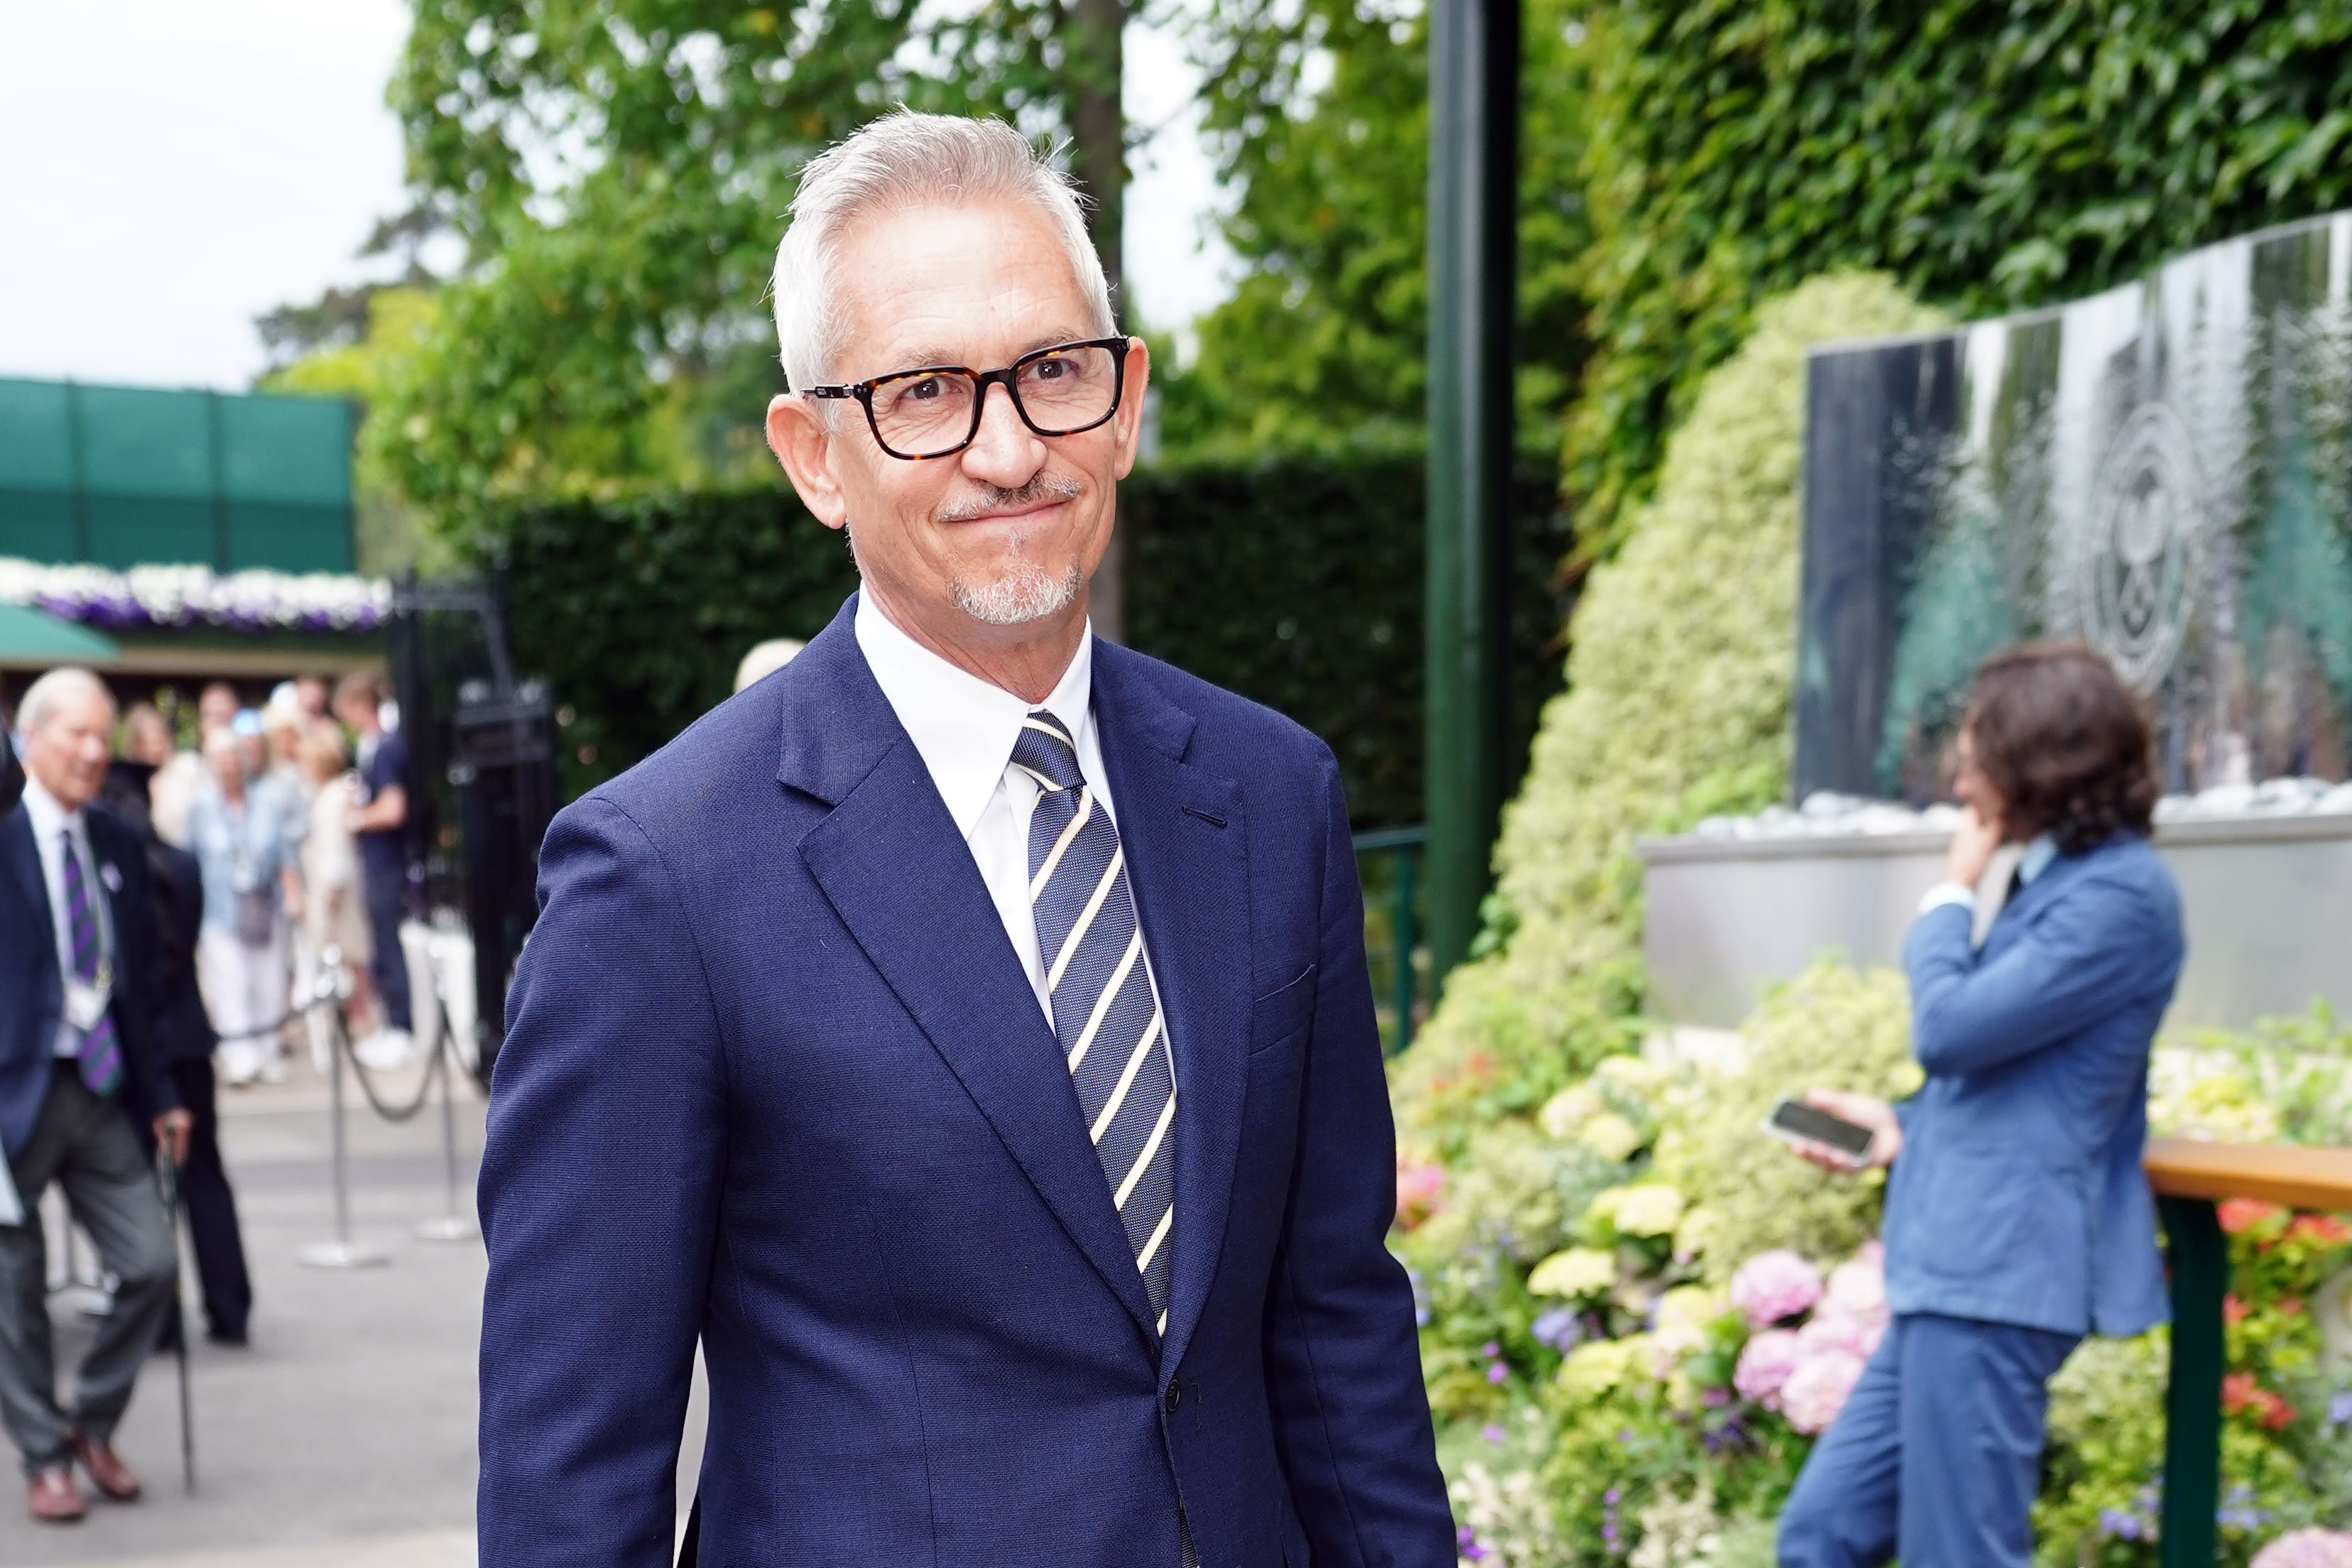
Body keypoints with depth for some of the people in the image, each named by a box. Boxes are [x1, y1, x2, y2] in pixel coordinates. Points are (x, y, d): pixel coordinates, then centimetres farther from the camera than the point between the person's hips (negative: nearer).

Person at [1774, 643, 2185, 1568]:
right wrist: (1907, 1123, 11)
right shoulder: (2059, 878, 16)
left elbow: (1949, 1028, -19)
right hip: (1961, 1268, 10)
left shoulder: (2119, 894, -15)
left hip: (2001, 1274, -10)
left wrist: (1951, 896, -3)